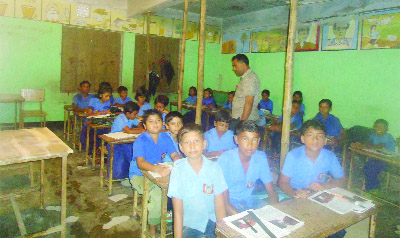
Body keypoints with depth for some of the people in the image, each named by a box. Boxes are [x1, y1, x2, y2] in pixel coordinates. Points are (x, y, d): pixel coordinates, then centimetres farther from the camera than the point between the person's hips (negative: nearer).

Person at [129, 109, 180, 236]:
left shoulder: (165, 138, 0)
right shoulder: (141, 140, -15)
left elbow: (175, 155, -2)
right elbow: (140, 163, -27)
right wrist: (158, 169, -44)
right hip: (139, 175, -4)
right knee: (157, 194, -30)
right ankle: (153, 228, -6)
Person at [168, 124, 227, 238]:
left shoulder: (214, 168, -5)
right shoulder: (178, 170, -9)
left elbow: (220, 207, -3)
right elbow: (178, 212, -6)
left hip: (212, 222, 0)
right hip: (188, 224, 0)